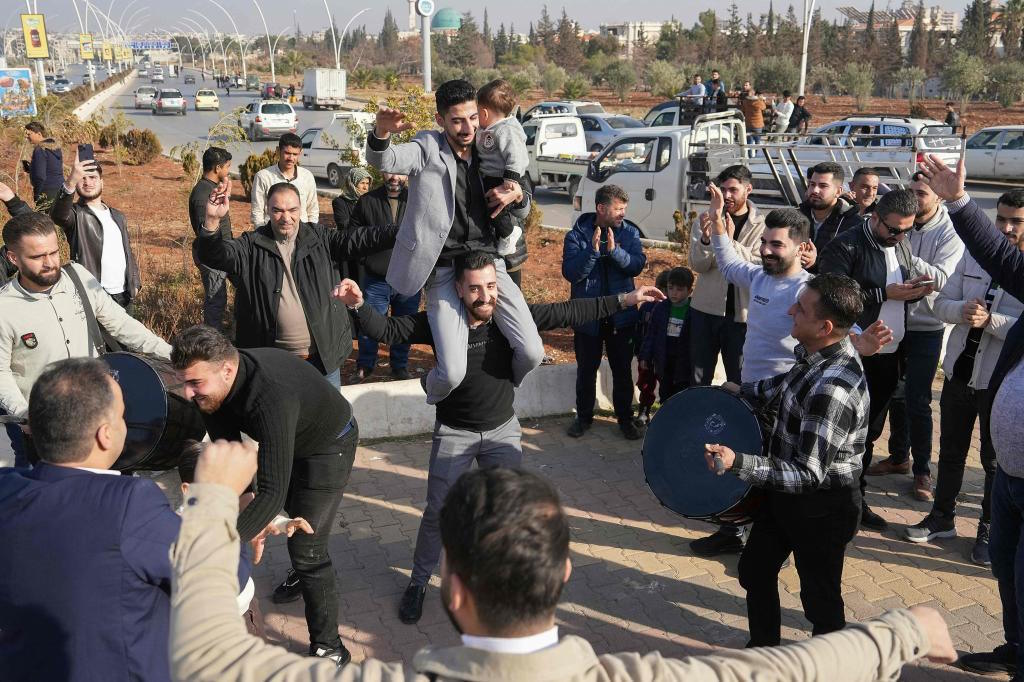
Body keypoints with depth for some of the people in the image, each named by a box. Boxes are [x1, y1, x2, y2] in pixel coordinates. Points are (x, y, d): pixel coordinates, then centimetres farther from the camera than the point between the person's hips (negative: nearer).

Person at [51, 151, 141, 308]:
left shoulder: (118, 216, 16)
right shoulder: (75, 213, -4)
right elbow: (58, 214, -28)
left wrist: (135, 283, 9)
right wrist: (70, 182, -45)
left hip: (124, 295, 6)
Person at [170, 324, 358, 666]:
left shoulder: (271, 397, -44)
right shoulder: (212, 386, -21)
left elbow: (273, 491, -47)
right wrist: (251, 511, -26)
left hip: (328, 445, -8)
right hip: (288, 440, 8)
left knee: (306, 547, -10)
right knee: (289, 514, 29)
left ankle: (329, 648, 5)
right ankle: (303, 573, 58)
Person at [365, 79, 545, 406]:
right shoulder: (428, 147, 1)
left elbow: (521, 214, 23)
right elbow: (382, 160, -18)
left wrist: (518, 195, -1)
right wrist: (381, 132, -41)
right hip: (444, 270, -4)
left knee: (532, 352, -8)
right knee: (452, 373, -14)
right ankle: (434, 398, 24)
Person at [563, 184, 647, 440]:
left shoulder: (630, 232, -2)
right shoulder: (577, 235, -9)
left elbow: (637, 265, -14)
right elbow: (570, 273, -18)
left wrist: (615, 250, -28)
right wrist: (593, 250, -30)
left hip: (622, 316, 2)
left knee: (623, 370, 12)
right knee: (586, 370, 13)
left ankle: (625, 417, 28)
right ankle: (584, 416, 30)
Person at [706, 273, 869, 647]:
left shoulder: (834, 389, -35)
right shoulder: (814, 353, -7)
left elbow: (809, 475, -32)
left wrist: (738, 463, -39)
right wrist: (743, 391, 12)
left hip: (822, 507, -9)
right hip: (783, 490, 9)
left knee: (820, 596, 13)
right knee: (754, 571, 24)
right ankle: (763, 649, 45)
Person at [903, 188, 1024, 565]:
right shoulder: (974, 255, 3)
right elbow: (942, 303, 2)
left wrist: (989, 320, -31)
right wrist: (962, 310, -18)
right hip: (959, 372, 5)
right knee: (951, 452, 18)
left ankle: (990, 531, 28)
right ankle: (942, 518, 35)